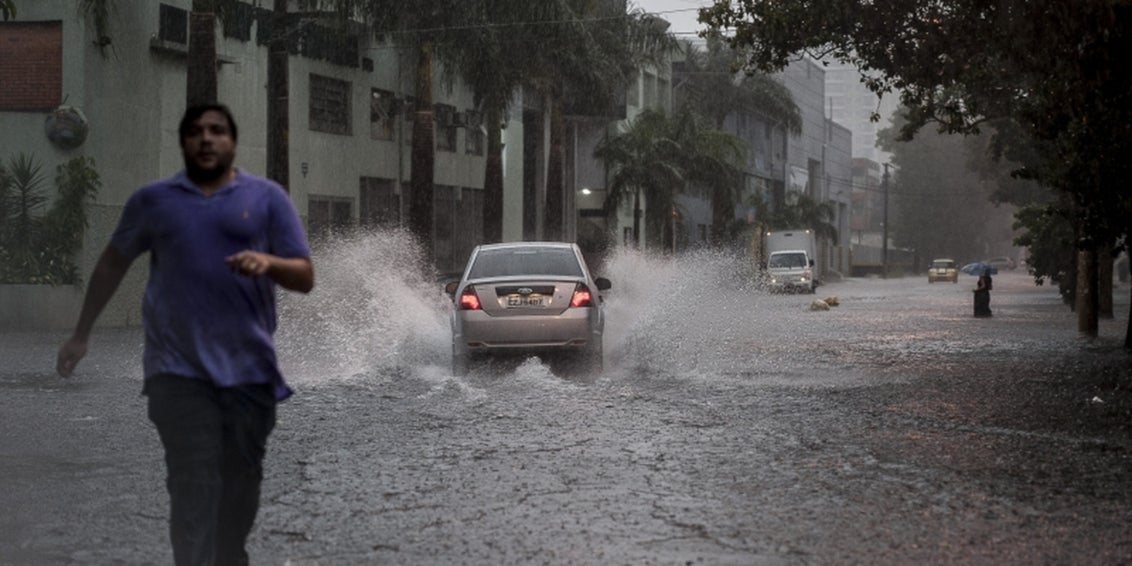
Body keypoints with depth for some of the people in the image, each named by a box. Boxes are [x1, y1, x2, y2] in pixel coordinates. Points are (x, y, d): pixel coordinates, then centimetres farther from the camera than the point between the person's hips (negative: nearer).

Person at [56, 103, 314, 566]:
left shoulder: (267, 197, 5)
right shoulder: (153, 199, 8)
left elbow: (305, 278, 2)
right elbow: (113, 263, 20)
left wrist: (268, 262, -19)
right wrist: (81, 333, 20)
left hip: (250, 369, 1)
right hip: (180, 370, -1)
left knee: (241, 483, 9)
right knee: (193, 487, -10)